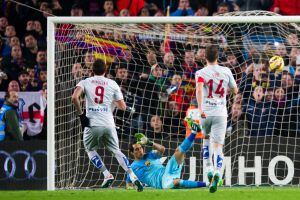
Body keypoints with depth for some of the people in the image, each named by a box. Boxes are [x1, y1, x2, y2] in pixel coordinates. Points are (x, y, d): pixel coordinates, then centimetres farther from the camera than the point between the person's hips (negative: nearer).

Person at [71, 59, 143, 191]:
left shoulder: (85, 82, 5)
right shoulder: (113, 84, 8)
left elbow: (74, 97, -14)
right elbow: (123, 107, 8)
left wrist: (80, 113, -3)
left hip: (92, 124, -2)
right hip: (109, 124, 2)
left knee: (90, 150, 21)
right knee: (116, 151, 14)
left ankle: (107, 175, 6)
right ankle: (133, 176, 0)